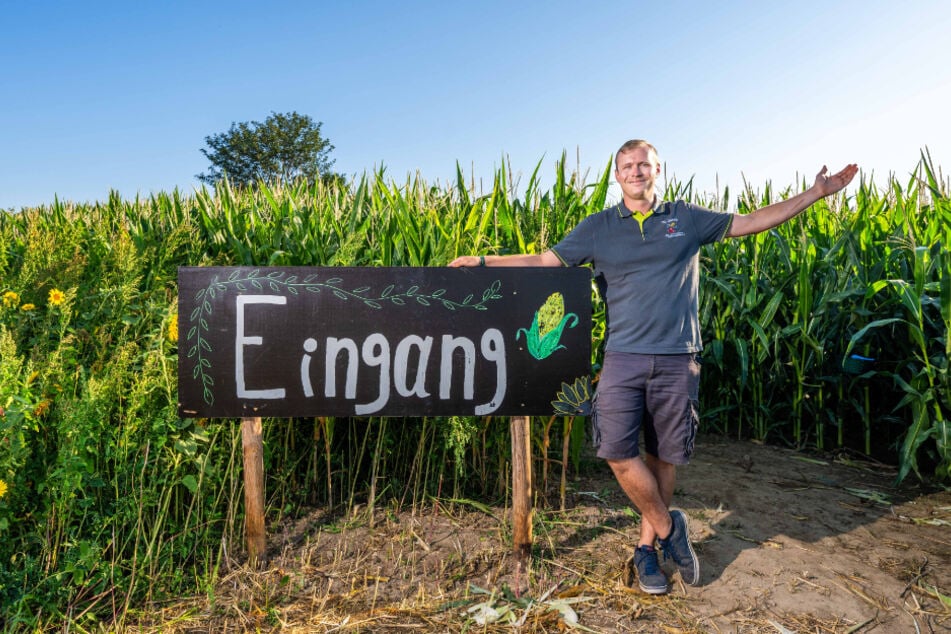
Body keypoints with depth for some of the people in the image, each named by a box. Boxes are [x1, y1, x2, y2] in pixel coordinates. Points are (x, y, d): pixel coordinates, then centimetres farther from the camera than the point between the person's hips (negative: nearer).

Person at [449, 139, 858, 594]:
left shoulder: (687, 219, 11)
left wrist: (816, 193, 12)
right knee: (617, 450, -11)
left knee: (664, 455, 7)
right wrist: (484, 262, -2)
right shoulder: (597, 228, 9)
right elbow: (545, 261, 6)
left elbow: (751, 221, 15)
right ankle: (668, 528, 13)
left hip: (678, 358, 1)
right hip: (624, 355, 0)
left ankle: (647, 546, 24)